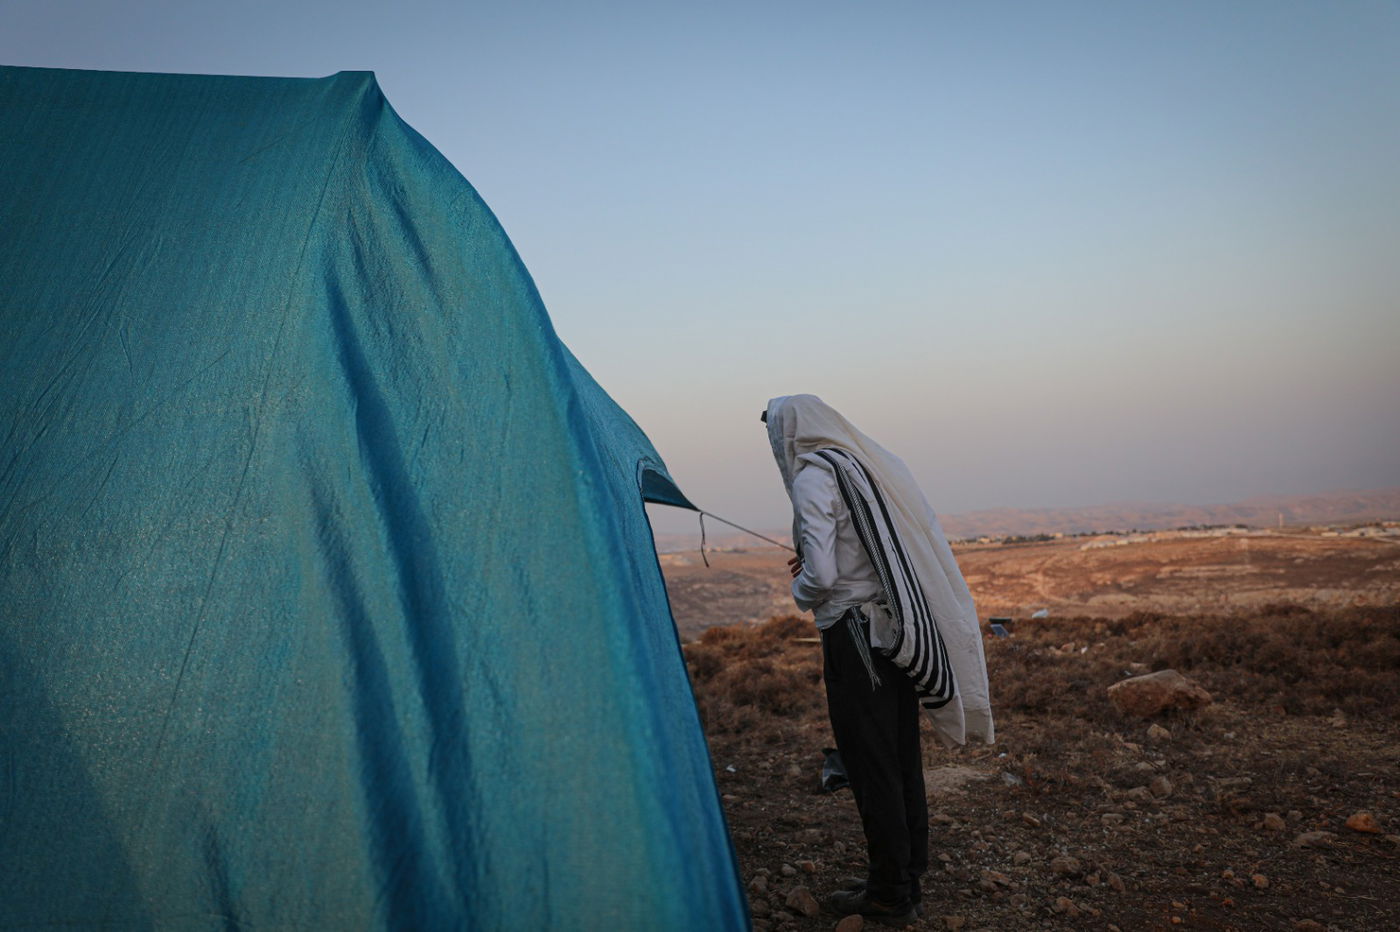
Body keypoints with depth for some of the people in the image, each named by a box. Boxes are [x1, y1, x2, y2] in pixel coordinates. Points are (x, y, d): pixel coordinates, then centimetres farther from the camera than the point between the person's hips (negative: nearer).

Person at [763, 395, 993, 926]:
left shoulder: (814, 474, -13)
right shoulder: (873, 463, 11)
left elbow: (821, 574, -22)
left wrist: (801, 592, 1)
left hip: (855, 636, -8)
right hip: (901, 634, 8)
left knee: (869, 765, 3)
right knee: (901, 758, 16)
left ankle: (889, 895, 14)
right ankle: (909, 879, 29)